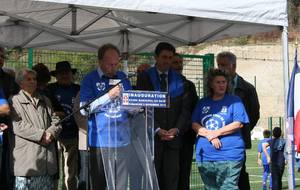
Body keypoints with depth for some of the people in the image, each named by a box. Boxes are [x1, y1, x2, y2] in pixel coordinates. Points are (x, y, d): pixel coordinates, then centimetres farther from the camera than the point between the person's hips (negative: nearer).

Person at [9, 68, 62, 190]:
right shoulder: (15, 101, 2)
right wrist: (41, 135, -14)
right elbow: (17, 125, -10)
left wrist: (50, 133, -9)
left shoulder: (45, 101, 23)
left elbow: (55, 121, 14)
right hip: (26, 156, -5)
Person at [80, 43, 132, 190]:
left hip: (122, 139, 4)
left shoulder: (123, 78, 14)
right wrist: (109, 96, -13)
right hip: (100, 140, -3)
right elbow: (84, 109, -9)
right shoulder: (90, 80, 1)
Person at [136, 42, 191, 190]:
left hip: (174, 137, 2)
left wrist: (177, 129, -7)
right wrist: (157, 130, -12)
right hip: (152, 137, -2)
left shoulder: (180, 80, 11)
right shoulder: (144, 78, 4)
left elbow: (185, 108, 7)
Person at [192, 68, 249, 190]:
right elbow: (194, 125, 8)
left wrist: (216, 132, -10)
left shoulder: (234, 101, 6)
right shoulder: (202, 103, 17)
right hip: (205, 156, 4)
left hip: (229, 156, -4)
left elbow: (238, 124, -5)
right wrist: (209, 134, -11)